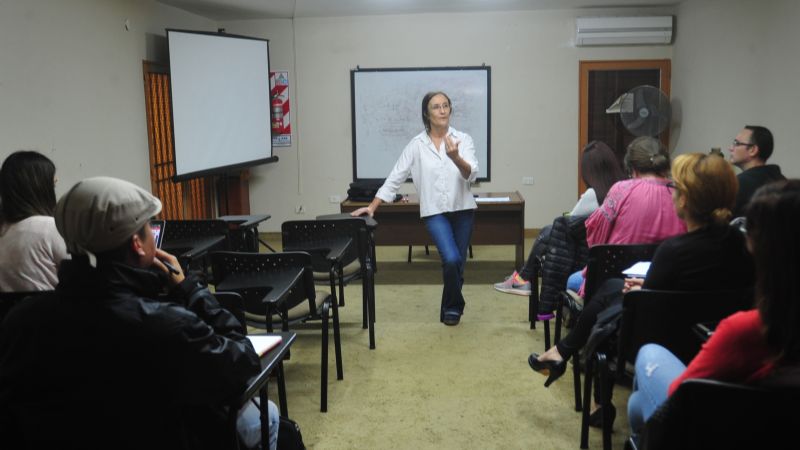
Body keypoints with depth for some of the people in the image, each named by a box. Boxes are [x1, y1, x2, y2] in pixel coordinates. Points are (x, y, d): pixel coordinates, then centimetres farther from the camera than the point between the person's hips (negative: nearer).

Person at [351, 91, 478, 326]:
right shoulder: (417, 144, -1)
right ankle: (454, 306, 8)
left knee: (458, 263, 9)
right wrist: (372, 206, -3)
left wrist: (455, 157, -33)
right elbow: (395, 177, 1)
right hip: (435, 211, -2)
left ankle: (450, 308, 33)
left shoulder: (463, 139, 0)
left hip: (462, 209, 2)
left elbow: (471, 175, -13)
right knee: (451, 259, -19)